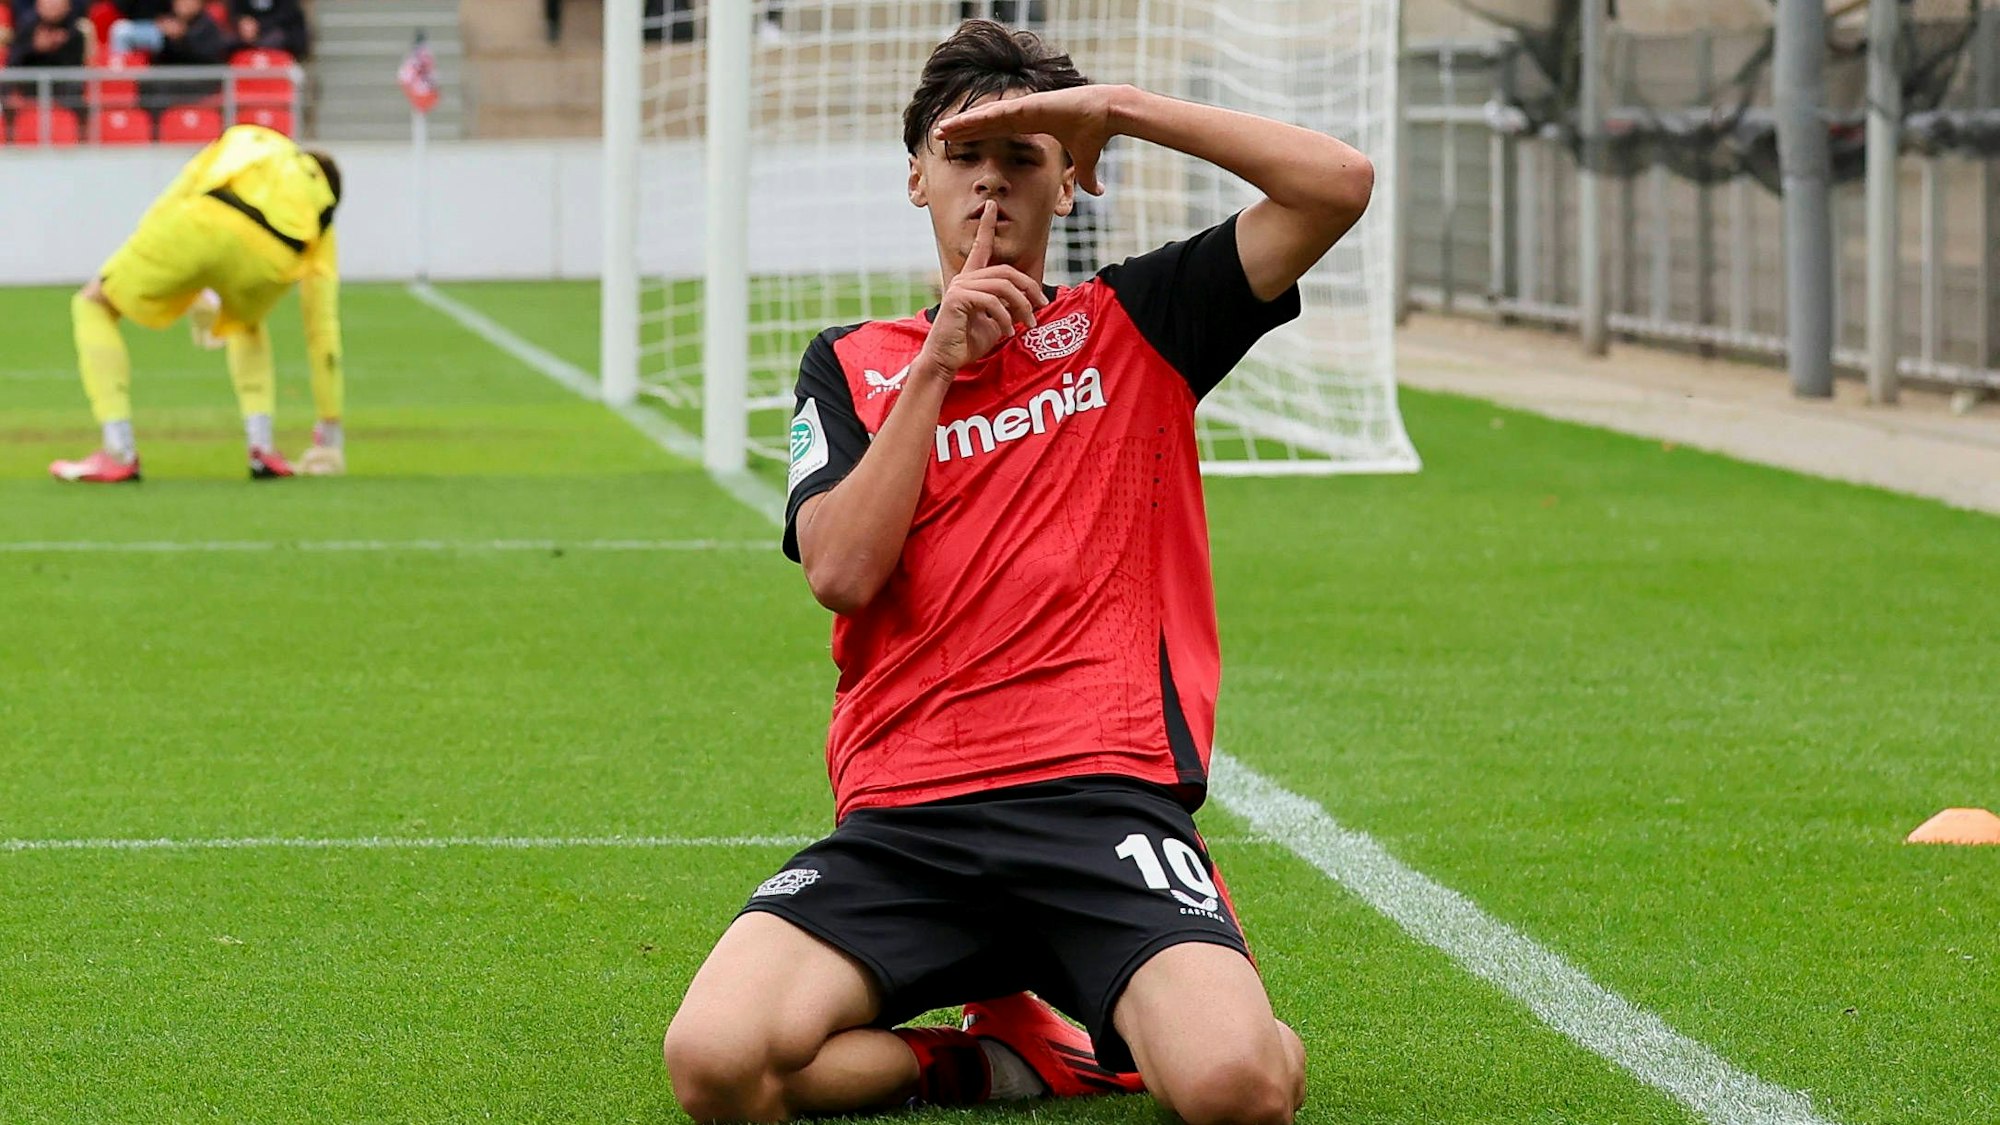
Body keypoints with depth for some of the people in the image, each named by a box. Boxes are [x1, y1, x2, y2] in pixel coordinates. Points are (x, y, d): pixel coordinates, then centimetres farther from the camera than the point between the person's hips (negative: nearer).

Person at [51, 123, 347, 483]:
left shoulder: (236, 141, 39)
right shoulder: (321, 226, 36)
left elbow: (167, 206, 27)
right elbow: (322, 330, 38)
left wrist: (194, 294, 36)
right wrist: (330, 431, 43)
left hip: (202, 224, -2)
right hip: (271, 260, 2)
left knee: (93, 306, 23)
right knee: (247, 325, 40)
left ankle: (118, 457, 11)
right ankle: (263, 450, 22)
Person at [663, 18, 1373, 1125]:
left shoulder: (1131, 325, 13)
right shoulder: (851, 365, 17)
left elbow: (1338, 182, 1)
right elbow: (842, 571, 0)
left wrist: (1117, 107, 0)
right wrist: (936, 363, -2)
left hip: (1103, 794, -2)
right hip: (902, 818, 2)